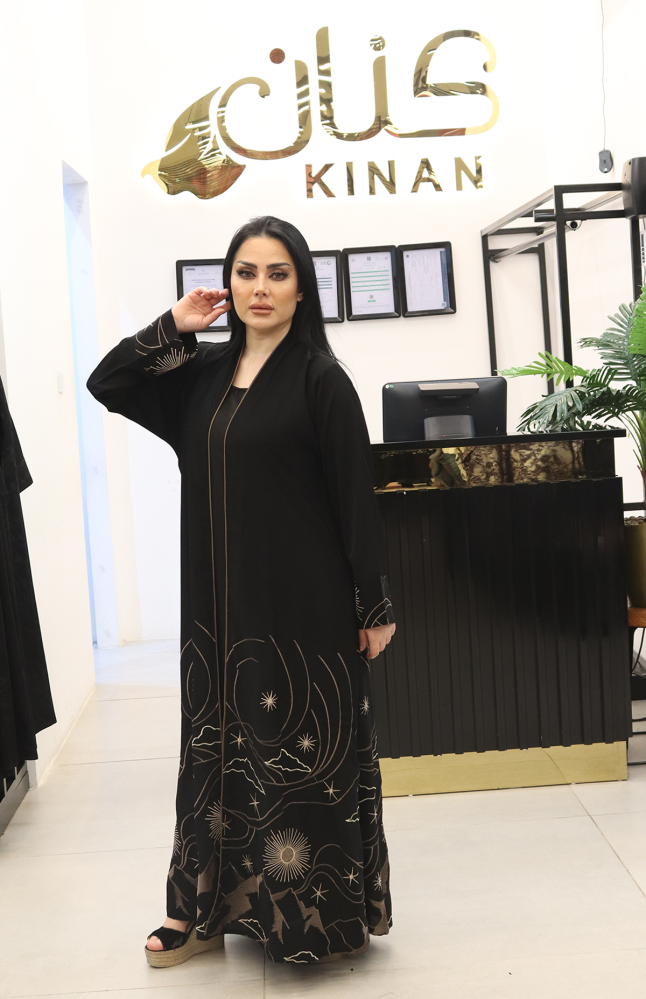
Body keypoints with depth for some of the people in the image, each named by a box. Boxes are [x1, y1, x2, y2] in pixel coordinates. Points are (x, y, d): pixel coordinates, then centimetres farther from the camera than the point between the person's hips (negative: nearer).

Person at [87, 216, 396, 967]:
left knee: (302, 747, 3)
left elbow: (355, 498, -9)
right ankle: (206, 909, 23)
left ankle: (325, 915, 18)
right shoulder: (204, 374, 9)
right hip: (218, 603, 5)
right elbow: (105, 385, 14)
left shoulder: (319, 378, -7)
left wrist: (374, 608, -9)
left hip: (300, 604, -5)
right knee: (218, 745, 12)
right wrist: (173, 329, 2)